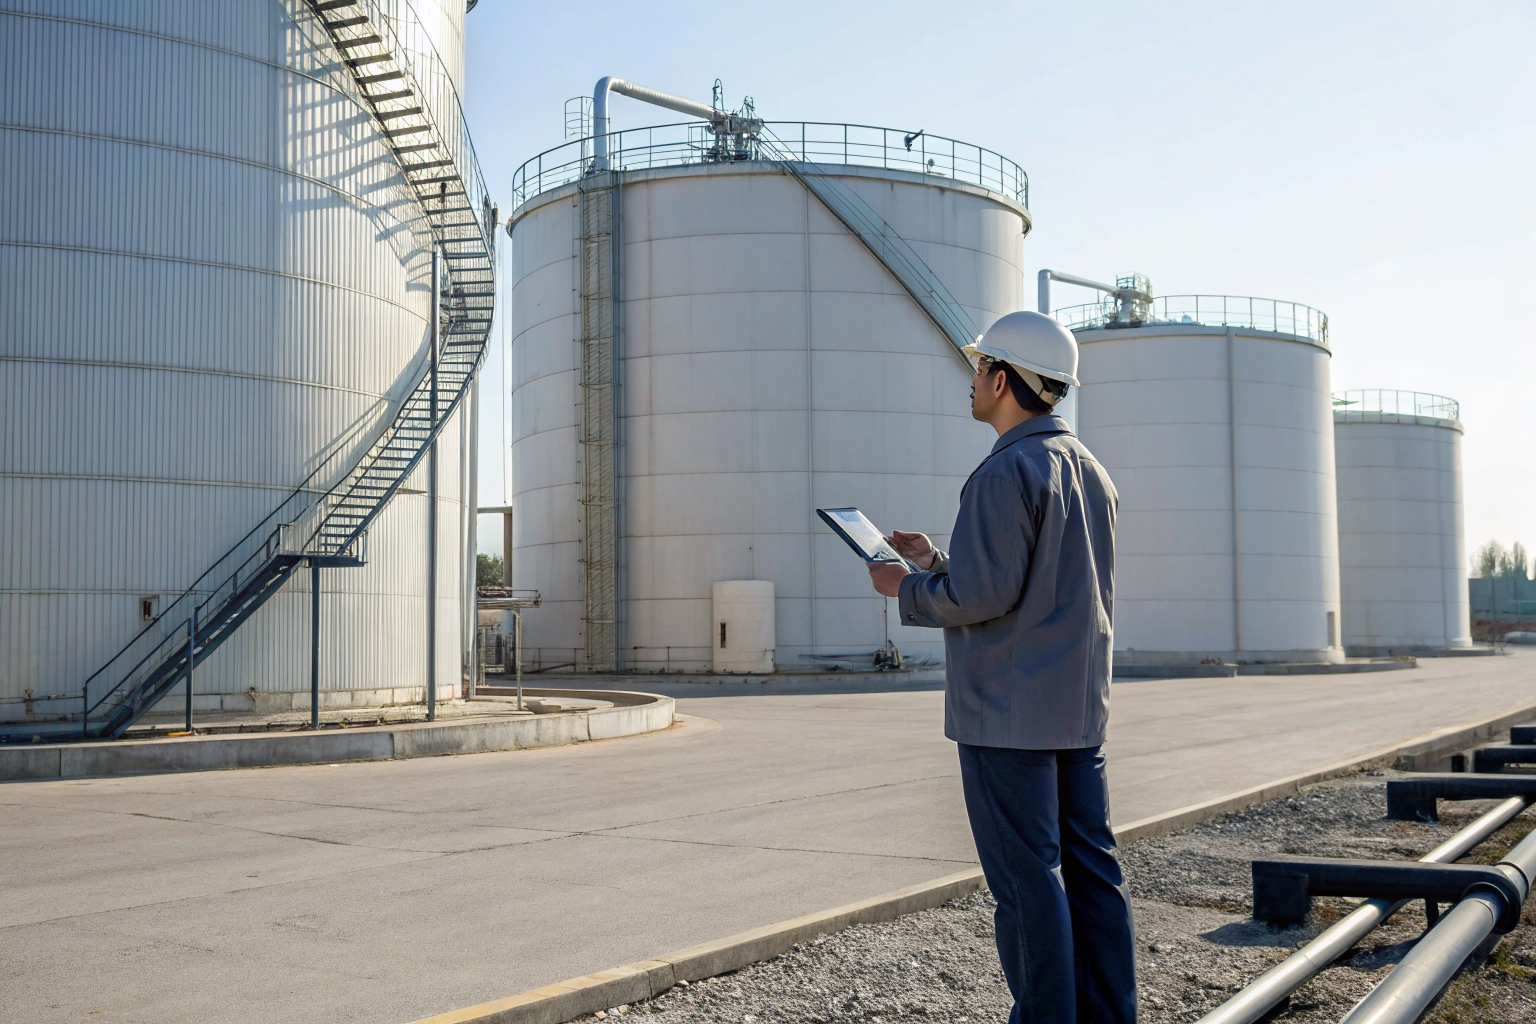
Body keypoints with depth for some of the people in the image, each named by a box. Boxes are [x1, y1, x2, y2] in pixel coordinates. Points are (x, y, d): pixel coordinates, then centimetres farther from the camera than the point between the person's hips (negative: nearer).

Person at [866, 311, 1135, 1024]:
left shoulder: (1009, 471, -15)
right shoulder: (1091, 470, 15)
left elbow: (980, 594, -20)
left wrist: (906, 589, -3)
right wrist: (936, 560, 19)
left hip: (1009, 712, -9)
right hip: (1079, 705, 9)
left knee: (1027, 880, -2)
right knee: (1090, 868, 11)